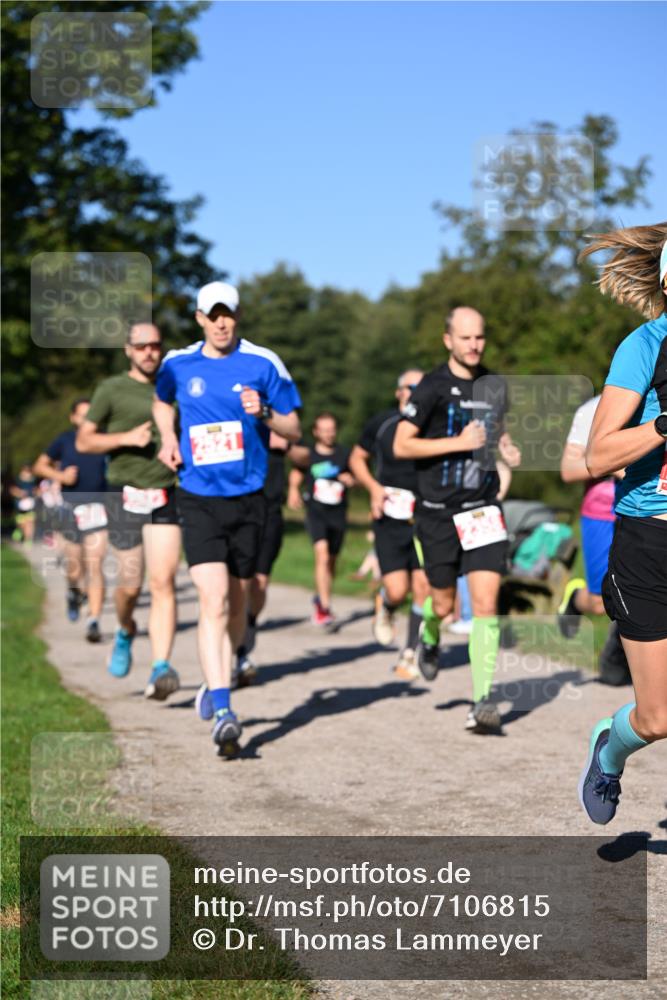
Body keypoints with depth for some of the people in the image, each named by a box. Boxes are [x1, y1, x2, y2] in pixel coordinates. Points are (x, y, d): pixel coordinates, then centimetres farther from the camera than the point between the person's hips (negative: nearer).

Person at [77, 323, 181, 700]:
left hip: (166, 499, 1)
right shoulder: (112, 390, 2)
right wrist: (126, 438, -13)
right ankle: (126, 632, 39)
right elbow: (84, 441, 1)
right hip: (126, 497, -1)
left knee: (163, 582, -12)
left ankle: (161, 669, -19)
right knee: (130, 585, 5)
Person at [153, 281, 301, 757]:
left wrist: (264, 414, -16)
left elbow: (294, 429, 4)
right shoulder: (178, 364, 4)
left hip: (248, 499, 1)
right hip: (199, 499, -1)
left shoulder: (263, 364, -1)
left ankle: (217, 682, 36)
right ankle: (222, 712, -19)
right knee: (213, 601, -16)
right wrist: (168, 437, 9)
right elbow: (162, 402, 27)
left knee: (237, 603, 12)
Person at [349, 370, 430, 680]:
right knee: (397, 590, -10)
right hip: (390, 518, -1)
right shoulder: (381, 424, 1)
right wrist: (373, 487, -2)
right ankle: (385, 608, 30)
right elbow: (357, 458, 14)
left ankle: (409, 655, 13)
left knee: (423, 586, -5)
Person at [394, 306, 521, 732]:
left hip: (484, 508, 3)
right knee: (444, 603, 8)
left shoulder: (495, 385, 9)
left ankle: (483, 700, -9)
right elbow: (401, 445, -10)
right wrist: (459, 442, -17)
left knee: (486, 601, -10)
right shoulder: (434, 386, -7)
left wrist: (508, 448, 5)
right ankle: (429, 635, 46)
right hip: (439, 510, -3)